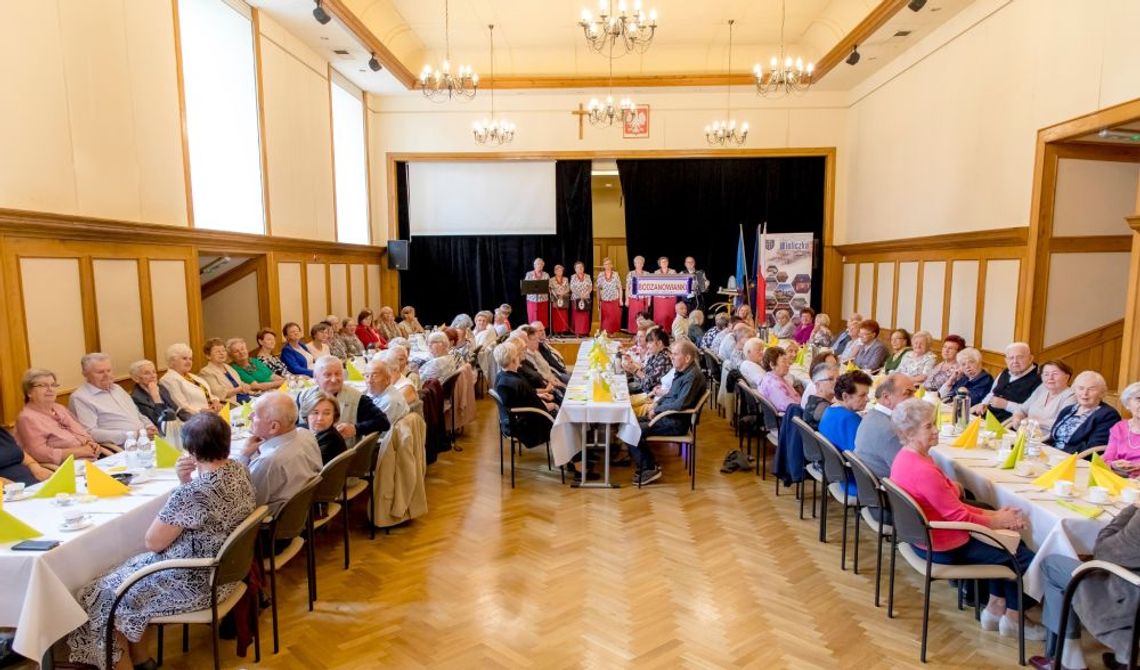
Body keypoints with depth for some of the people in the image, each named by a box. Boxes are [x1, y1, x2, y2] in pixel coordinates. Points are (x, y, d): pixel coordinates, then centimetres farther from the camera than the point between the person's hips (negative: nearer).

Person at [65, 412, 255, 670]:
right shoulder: (240, 471, -5)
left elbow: (152, 543, -15)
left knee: (105, 596, 12)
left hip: (195, 584, -8)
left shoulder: (193, 493, -30)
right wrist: (186, 483, -5)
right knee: (134, 571, 24)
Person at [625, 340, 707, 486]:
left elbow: (679, 404, -29)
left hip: (675, 423, -10)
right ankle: (650, 464, 14)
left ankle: (648, 469, 0)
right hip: (666, 416, 10)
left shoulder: (693, 376, -20)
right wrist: (657, 403, 6)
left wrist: (657, 409, -16)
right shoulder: (680, 371, 10)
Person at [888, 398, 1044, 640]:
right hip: (943, 548, -9)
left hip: (926, 536, 9)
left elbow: (952, 506, 7)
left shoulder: (906, 457, -1)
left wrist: (993, 514, 1)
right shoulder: (923, 470, -32)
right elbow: (958, 515, -23)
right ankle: (1013, 619, 27)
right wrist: (997, 520, -6)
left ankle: (995, 609, 29)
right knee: (1027, 558, 8)